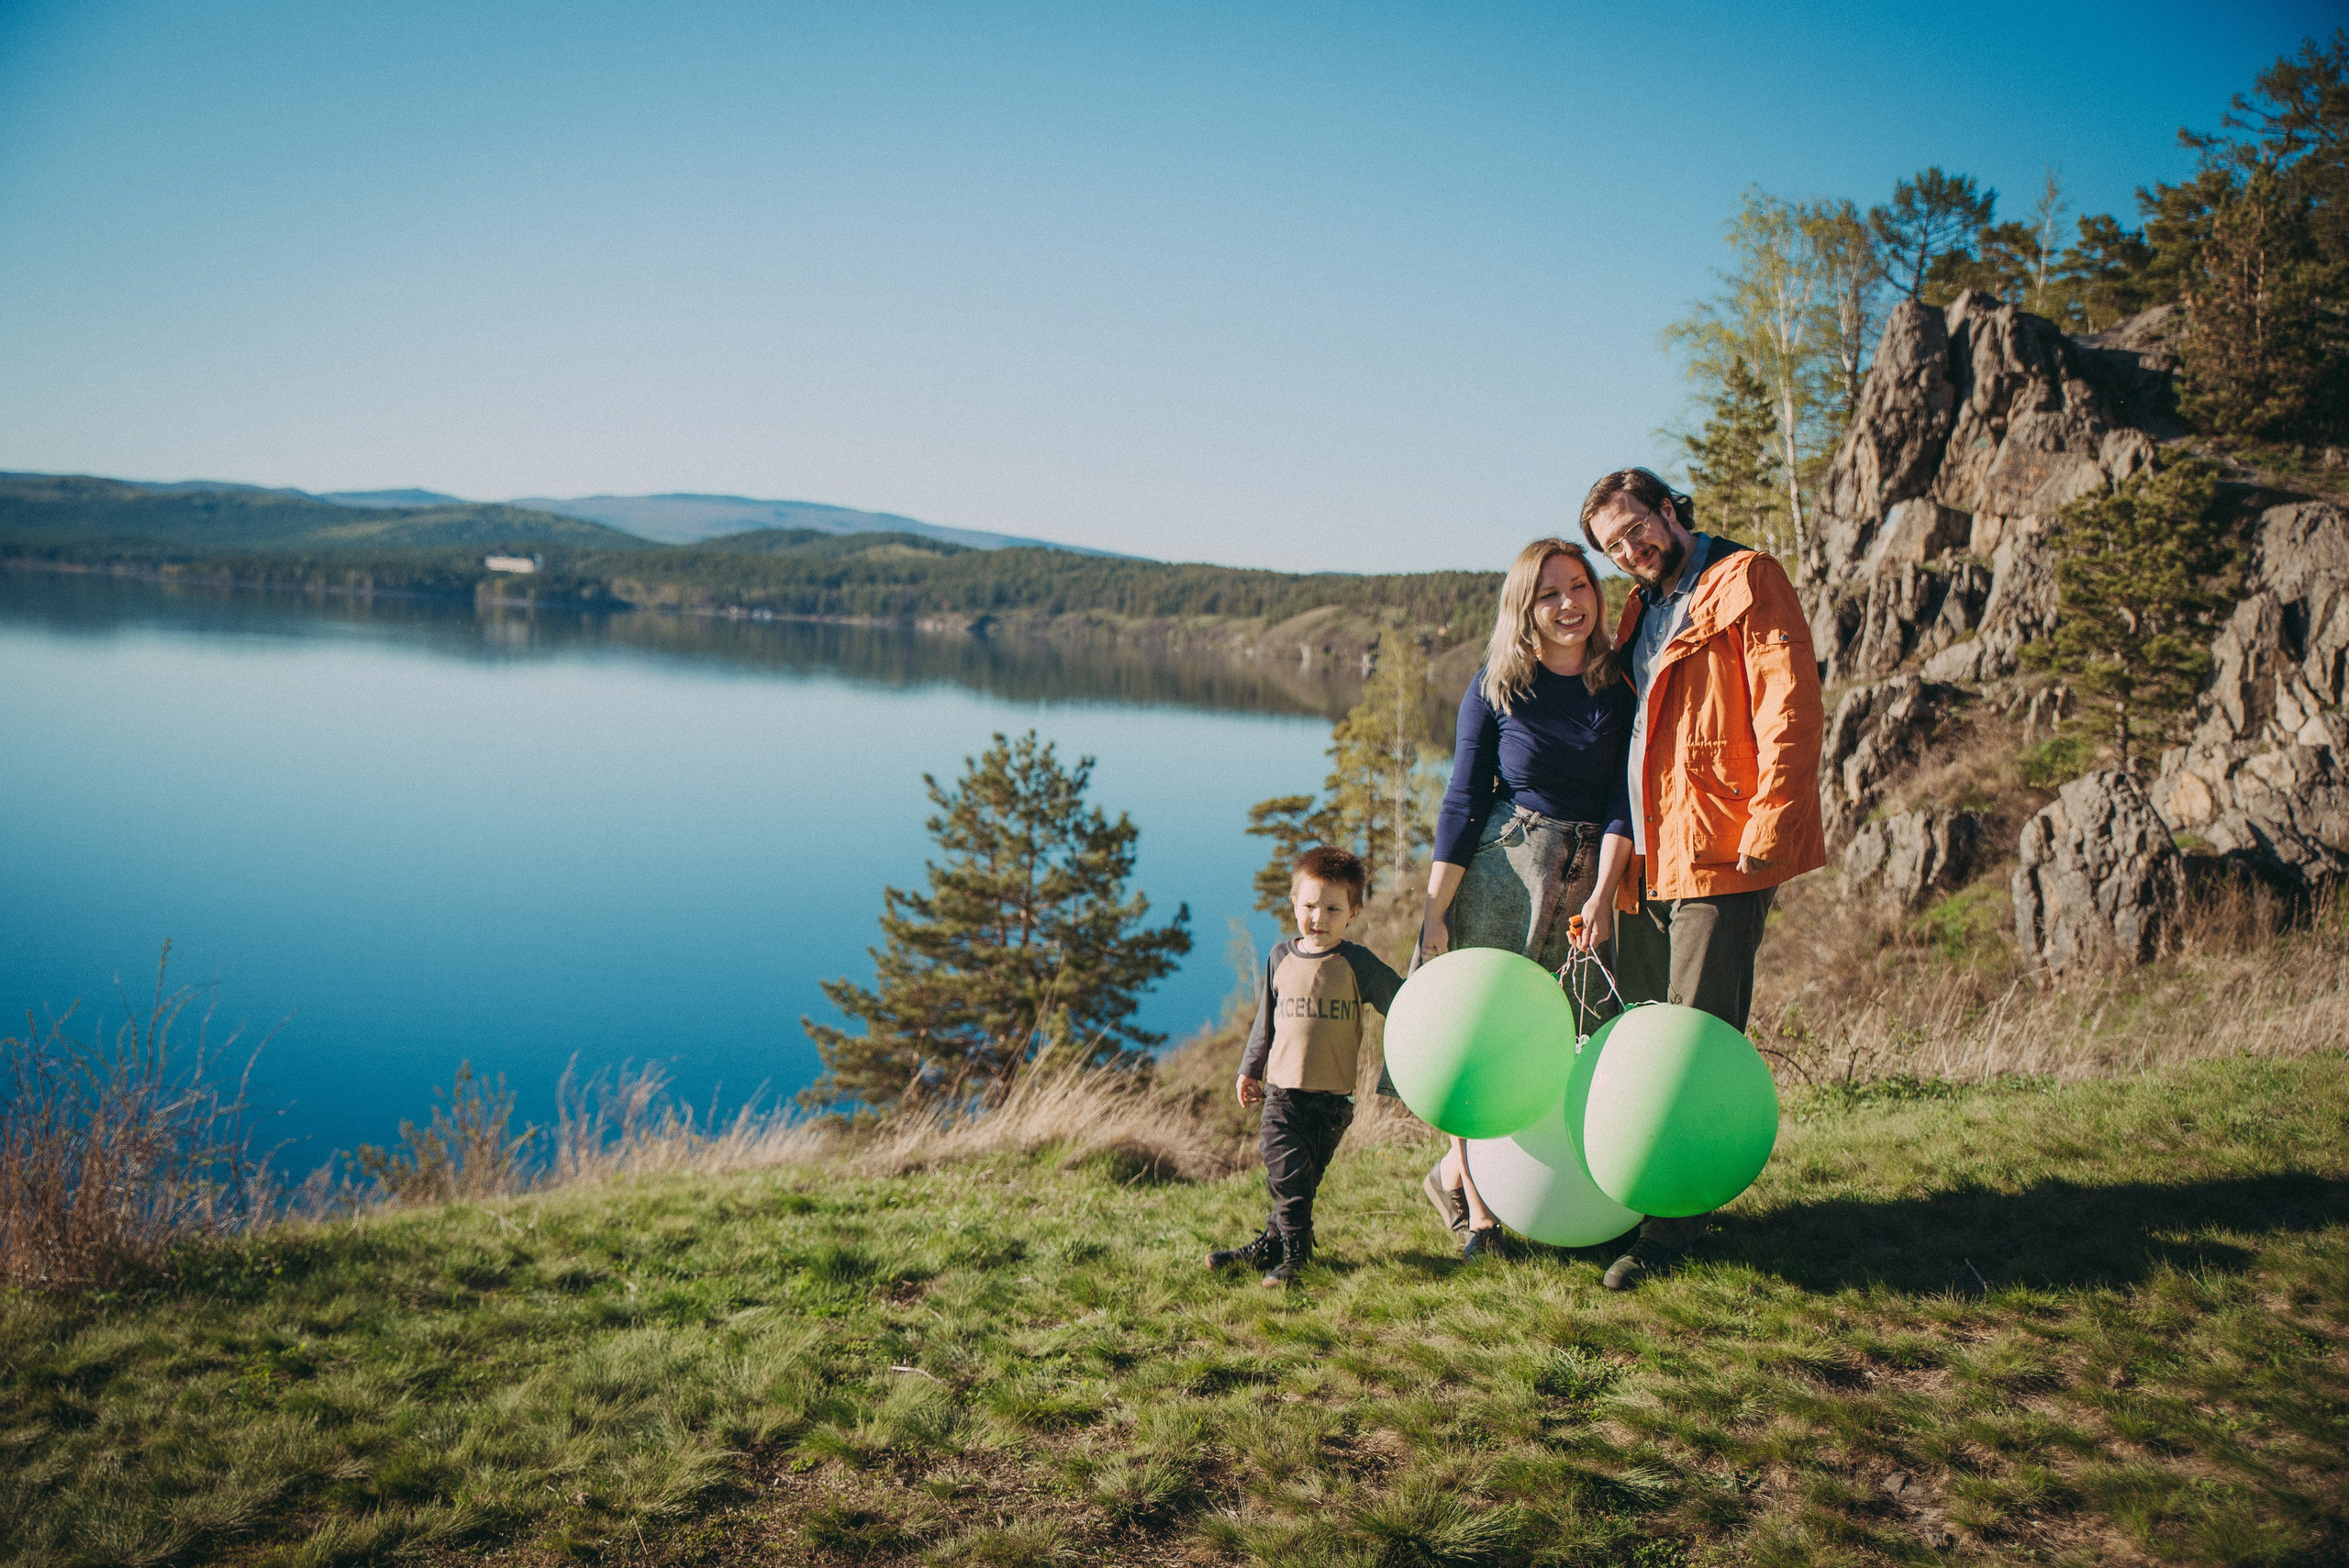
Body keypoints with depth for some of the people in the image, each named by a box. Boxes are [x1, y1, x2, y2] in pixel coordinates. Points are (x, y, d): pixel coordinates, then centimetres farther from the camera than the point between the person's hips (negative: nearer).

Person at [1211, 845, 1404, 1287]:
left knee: (1303, 1177, 4)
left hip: (1333, 1096, -2)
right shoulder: (1281, 957, 4)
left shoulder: (1358, 964, -6)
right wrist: (1250, 1070, 19)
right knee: (1286, 1172, -5)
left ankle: (1275, 1243, 18)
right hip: (1281, 1088, 2)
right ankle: (1293, 1248, 11)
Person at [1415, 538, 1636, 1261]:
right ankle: (1472, 1199, 14)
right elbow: (1463, 802, -3)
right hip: (1500, 875, -3)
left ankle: (1456, 1170, 21)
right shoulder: (1495, 688, -4)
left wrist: (1602, 896, -14)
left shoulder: (1620, 687, 2)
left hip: (1586, 878, 3)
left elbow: (1624, 800, -2)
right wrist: (1435, 910, -7)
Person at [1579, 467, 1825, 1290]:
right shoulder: (1641, 610, 21)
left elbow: (1792, 712, -12)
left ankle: (1674, 1224, 1)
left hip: (1720, 857, -8)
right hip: (1646, 859, 8)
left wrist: (1767, 830, -19)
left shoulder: (1747, 581, -4)